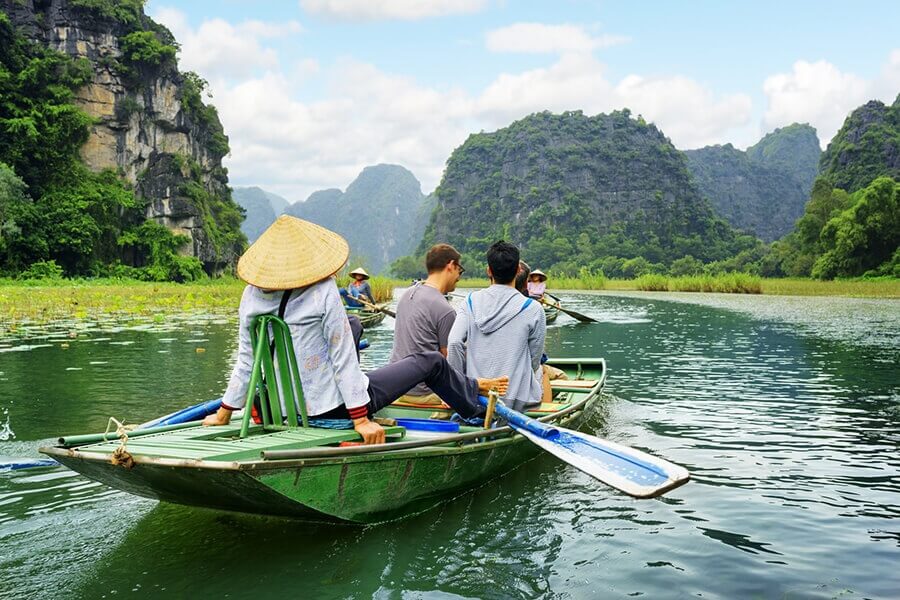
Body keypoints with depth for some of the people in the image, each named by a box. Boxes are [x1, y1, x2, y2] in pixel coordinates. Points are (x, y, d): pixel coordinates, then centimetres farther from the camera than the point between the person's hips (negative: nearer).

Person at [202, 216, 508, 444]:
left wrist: (224, 413, 9)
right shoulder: (323, 292, -22)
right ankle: (472, 393, 43)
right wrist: (360, 418, -14)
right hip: (335, 406, -6)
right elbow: (343, 357, -20)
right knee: (431, 361, 14)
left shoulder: (251, 295, -7)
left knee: (352, 325, 29)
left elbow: (246, 362, -2)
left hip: (290, 409, 7)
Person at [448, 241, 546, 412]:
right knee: (540, 369, 32)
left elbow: (454, 343, -11)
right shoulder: (533, 309, -9)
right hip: (517, 401, -2)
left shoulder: (471, 301, -1)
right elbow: (534, 359, -1)